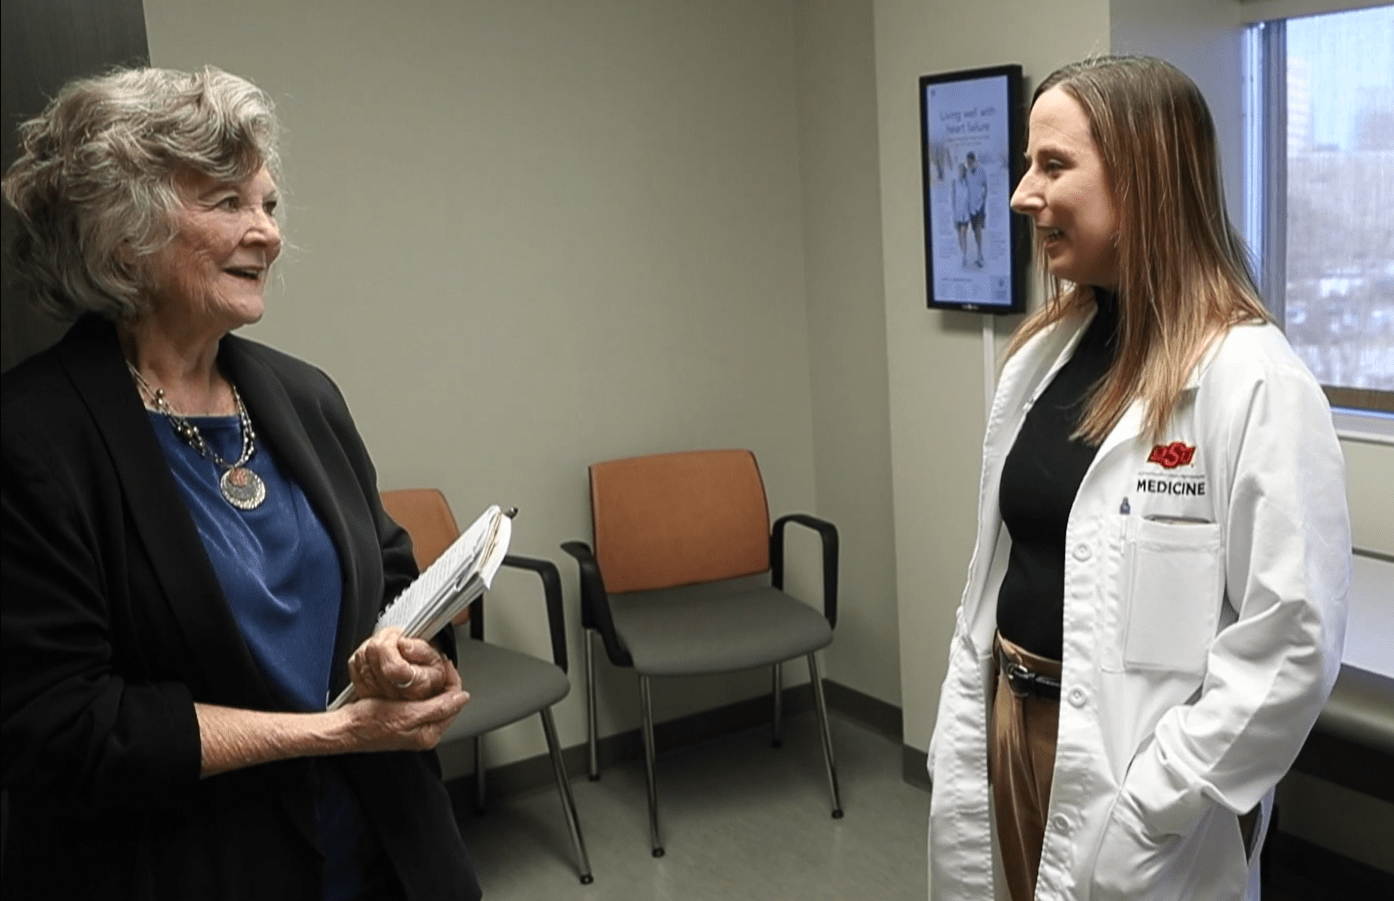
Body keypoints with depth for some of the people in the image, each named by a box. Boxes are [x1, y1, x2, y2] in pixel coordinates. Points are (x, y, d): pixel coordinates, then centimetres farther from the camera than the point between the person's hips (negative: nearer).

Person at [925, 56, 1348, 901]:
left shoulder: (1252, 380, -17)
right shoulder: (1042, 353, 4)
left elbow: (1293, 646, -19)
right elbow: (994, 571, 9)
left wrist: (1143, 815, -18)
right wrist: (963, 745, 7)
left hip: (1126, 767, -6)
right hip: (1012, 732, 7)